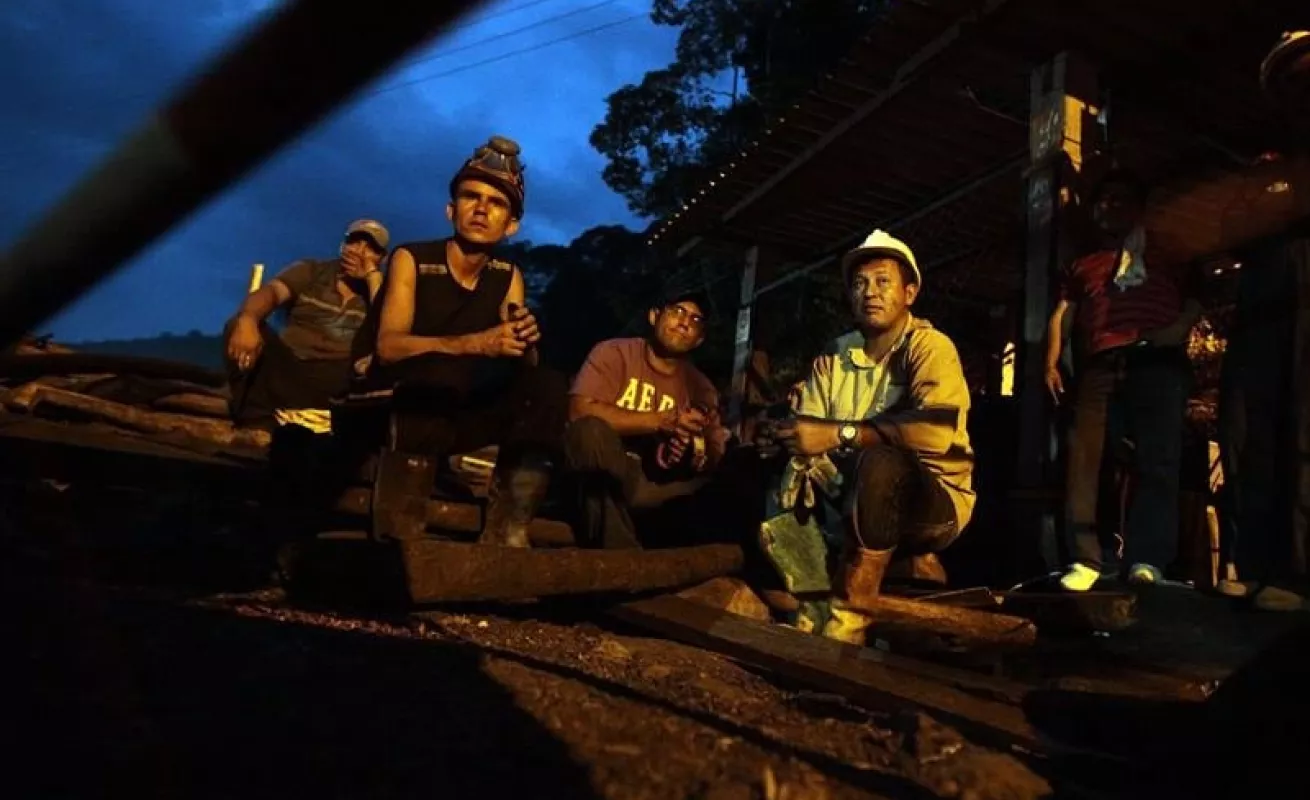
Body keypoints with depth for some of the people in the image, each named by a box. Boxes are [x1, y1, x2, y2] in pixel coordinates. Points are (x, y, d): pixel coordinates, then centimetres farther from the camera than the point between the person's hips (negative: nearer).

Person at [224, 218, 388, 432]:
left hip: (338, 382, -1)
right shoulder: (309, 270, 15)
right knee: (240, 325, -22)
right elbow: (269, 291, -6)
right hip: (290, 371, 1)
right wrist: (247, 320, -29)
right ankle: (263, 423, -33)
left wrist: (372, 275, -1)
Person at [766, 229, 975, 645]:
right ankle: (811, 609, -9)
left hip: (934, 500, -6)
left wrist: (839, 434, -32)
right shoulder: (834, 356, 4)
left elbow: (936, 433, -32)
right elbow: (803, 432, -4)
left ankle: (845, 624, -29)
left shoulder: (929, 346, -14)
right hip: (855, 500, 7)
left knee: (880, 461, -36)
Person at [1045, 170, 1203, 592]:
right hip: (1100, 368, 2)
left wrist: (1180, 327, -8)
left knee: (1157, 462, -13)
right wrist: (1051, 363, 4)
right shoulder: (1083, 265, 32)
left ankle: (1147, 561, -16)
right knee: (1084, 459, -13)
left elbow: (1198, 297, 14)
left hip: (1158, 364, -2)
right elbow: (1061, 315, 20)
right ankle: (1086, 560, -14)